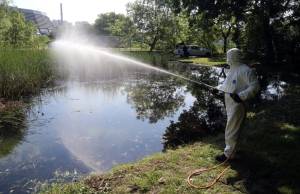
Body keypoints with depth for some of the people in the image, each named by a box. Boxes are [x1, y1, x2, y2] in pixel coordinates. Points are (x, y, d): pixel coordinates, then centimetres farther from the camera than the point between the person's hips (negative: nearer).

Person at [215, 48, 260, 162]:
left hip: (237, 105, -10)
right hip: (229, 104, 10)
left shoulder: (246, 70, -17)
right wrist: (221, 87, 9)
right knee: (231, 128, 21)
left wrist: (241, 96, -28)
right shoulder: (233, 69, 13)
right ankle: (230, 149, 36)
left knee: (231, 130, -3)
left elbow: (255, 86, -21)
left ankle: (228, 154, 9)